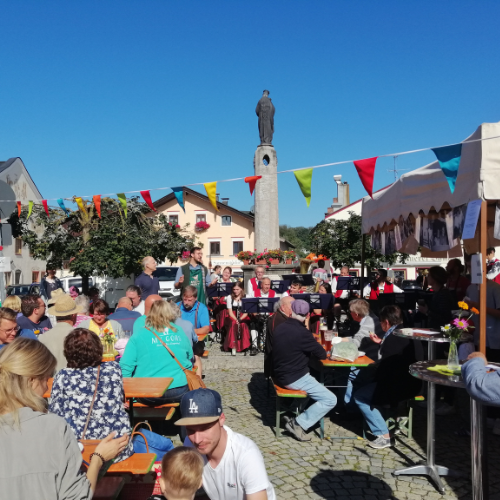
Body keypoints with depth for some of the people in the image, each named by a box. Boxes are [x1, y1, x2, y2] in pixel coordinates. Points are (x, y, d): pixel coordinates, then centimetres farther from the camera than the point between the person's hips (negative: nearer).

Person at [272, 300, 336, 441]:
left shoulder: (280, 328, 0)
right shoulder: (302, 332, -22)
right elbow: (322, 354, -11)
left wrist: (310, 347, 12)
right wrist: (314, 348, 9)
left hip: (280, 375, 8)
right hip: (294, 379, -8)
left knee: (315, 379, 32)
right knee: (330, 399, -3)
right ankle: (298, 423, -5)